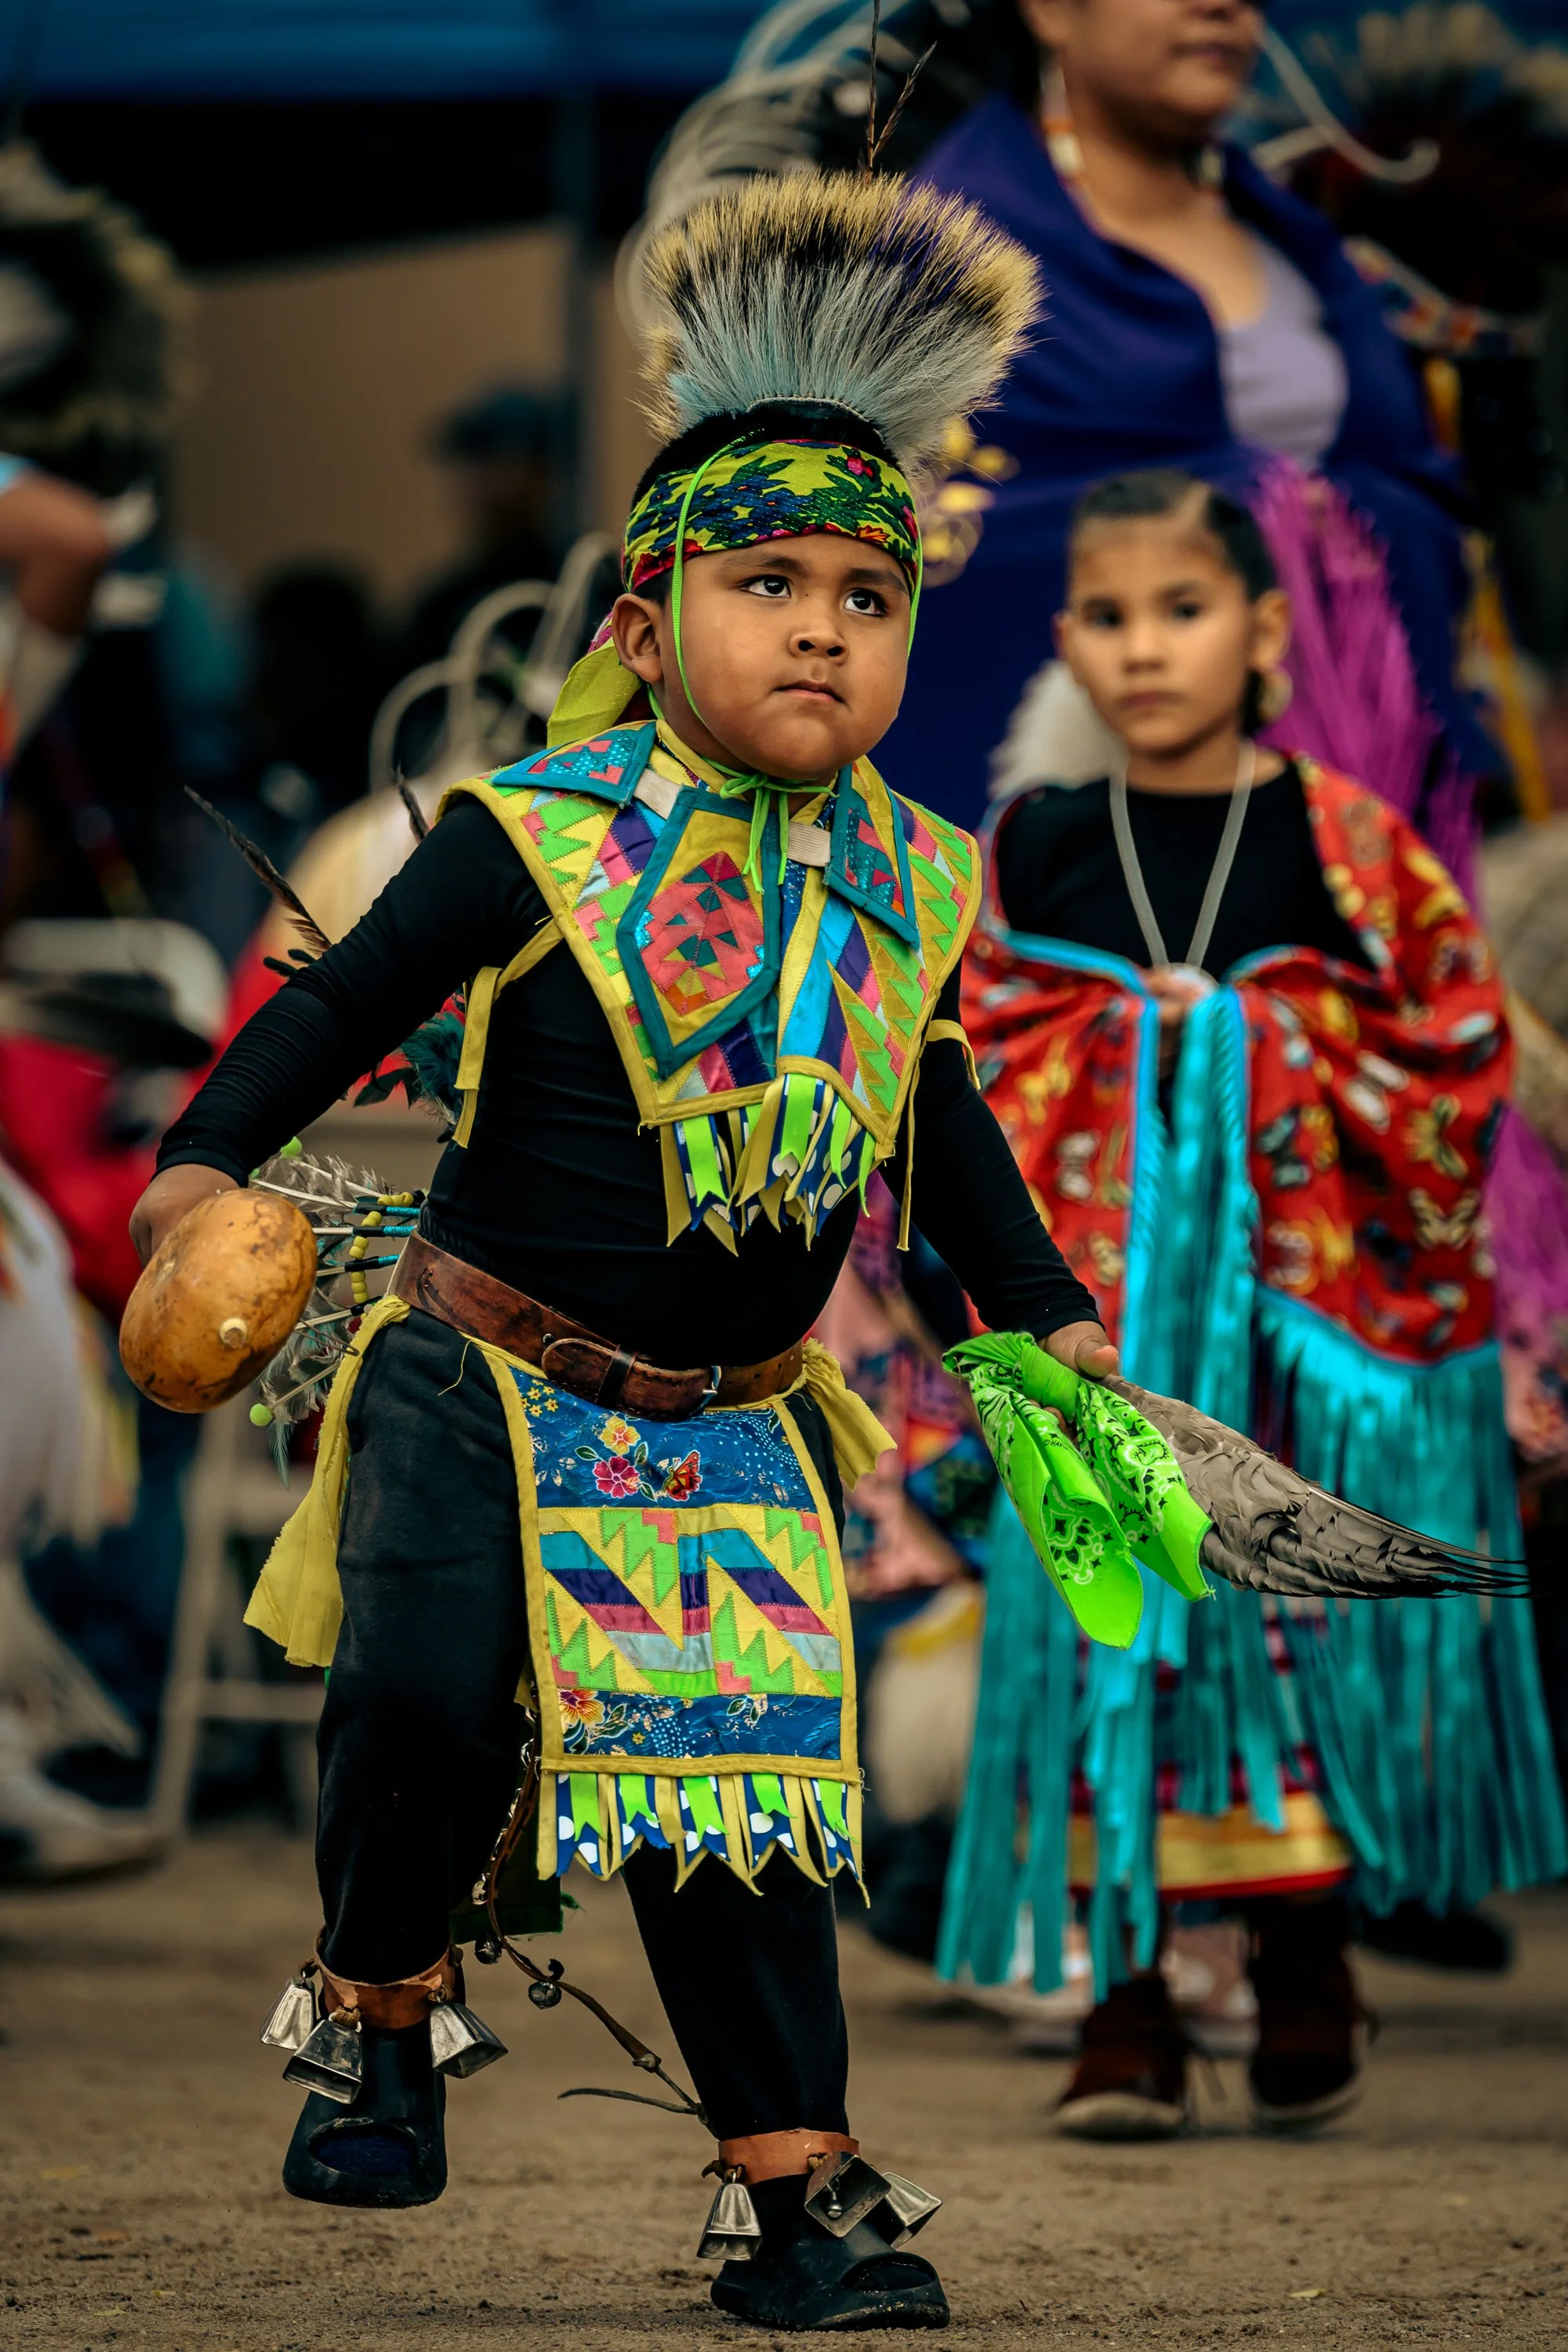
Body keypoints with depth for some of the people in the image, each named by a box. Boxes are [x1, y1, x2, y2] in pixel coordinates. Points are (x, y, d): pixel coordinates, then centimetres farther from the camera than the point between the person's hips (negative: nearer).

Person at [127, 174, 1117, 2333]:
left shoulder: (907, 890, 4)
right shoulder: (538, 844, -12)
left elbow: (938, 1124, 19)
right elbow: (346, 1005, -7)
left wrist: (1045, 1318, 20)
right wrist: (206, 1161, -19)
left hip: (729, 1429, 4)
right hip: (488, 1375, -4)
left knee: (743, 1790, 1)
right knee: (421, 1687, -23)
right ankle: (386, 2026, 5)